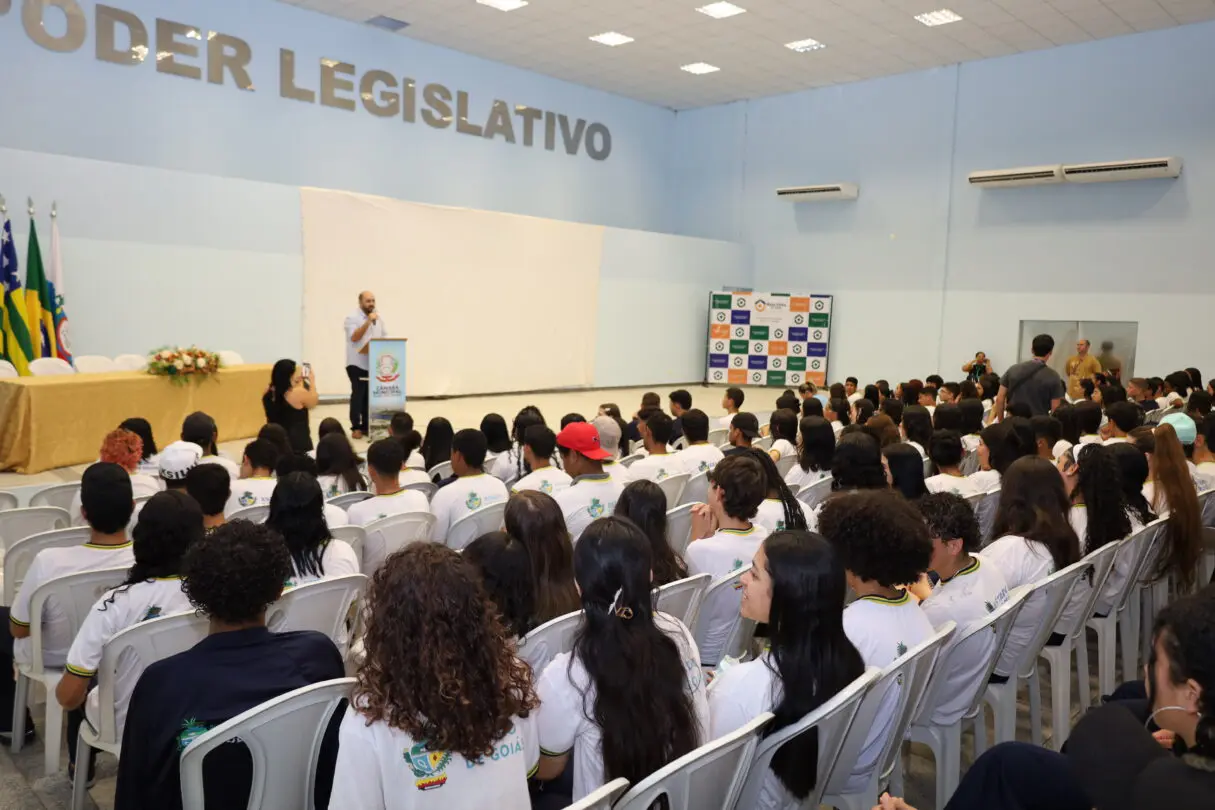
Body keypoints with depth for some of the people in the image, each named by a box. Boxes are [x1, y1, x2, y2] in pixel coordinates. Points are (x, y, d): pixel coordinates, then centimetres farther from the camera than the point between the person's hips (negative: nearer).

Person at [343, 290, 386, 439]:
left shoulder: (379, 318, 13)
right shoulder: (352, 317, -6)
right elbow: (354, 337, -19)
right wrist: (368, 321, -23)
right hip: (357, 363, -5)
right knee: (358, 394, -8)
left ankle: (366, 426, 12)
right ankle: (356, 427, -2)